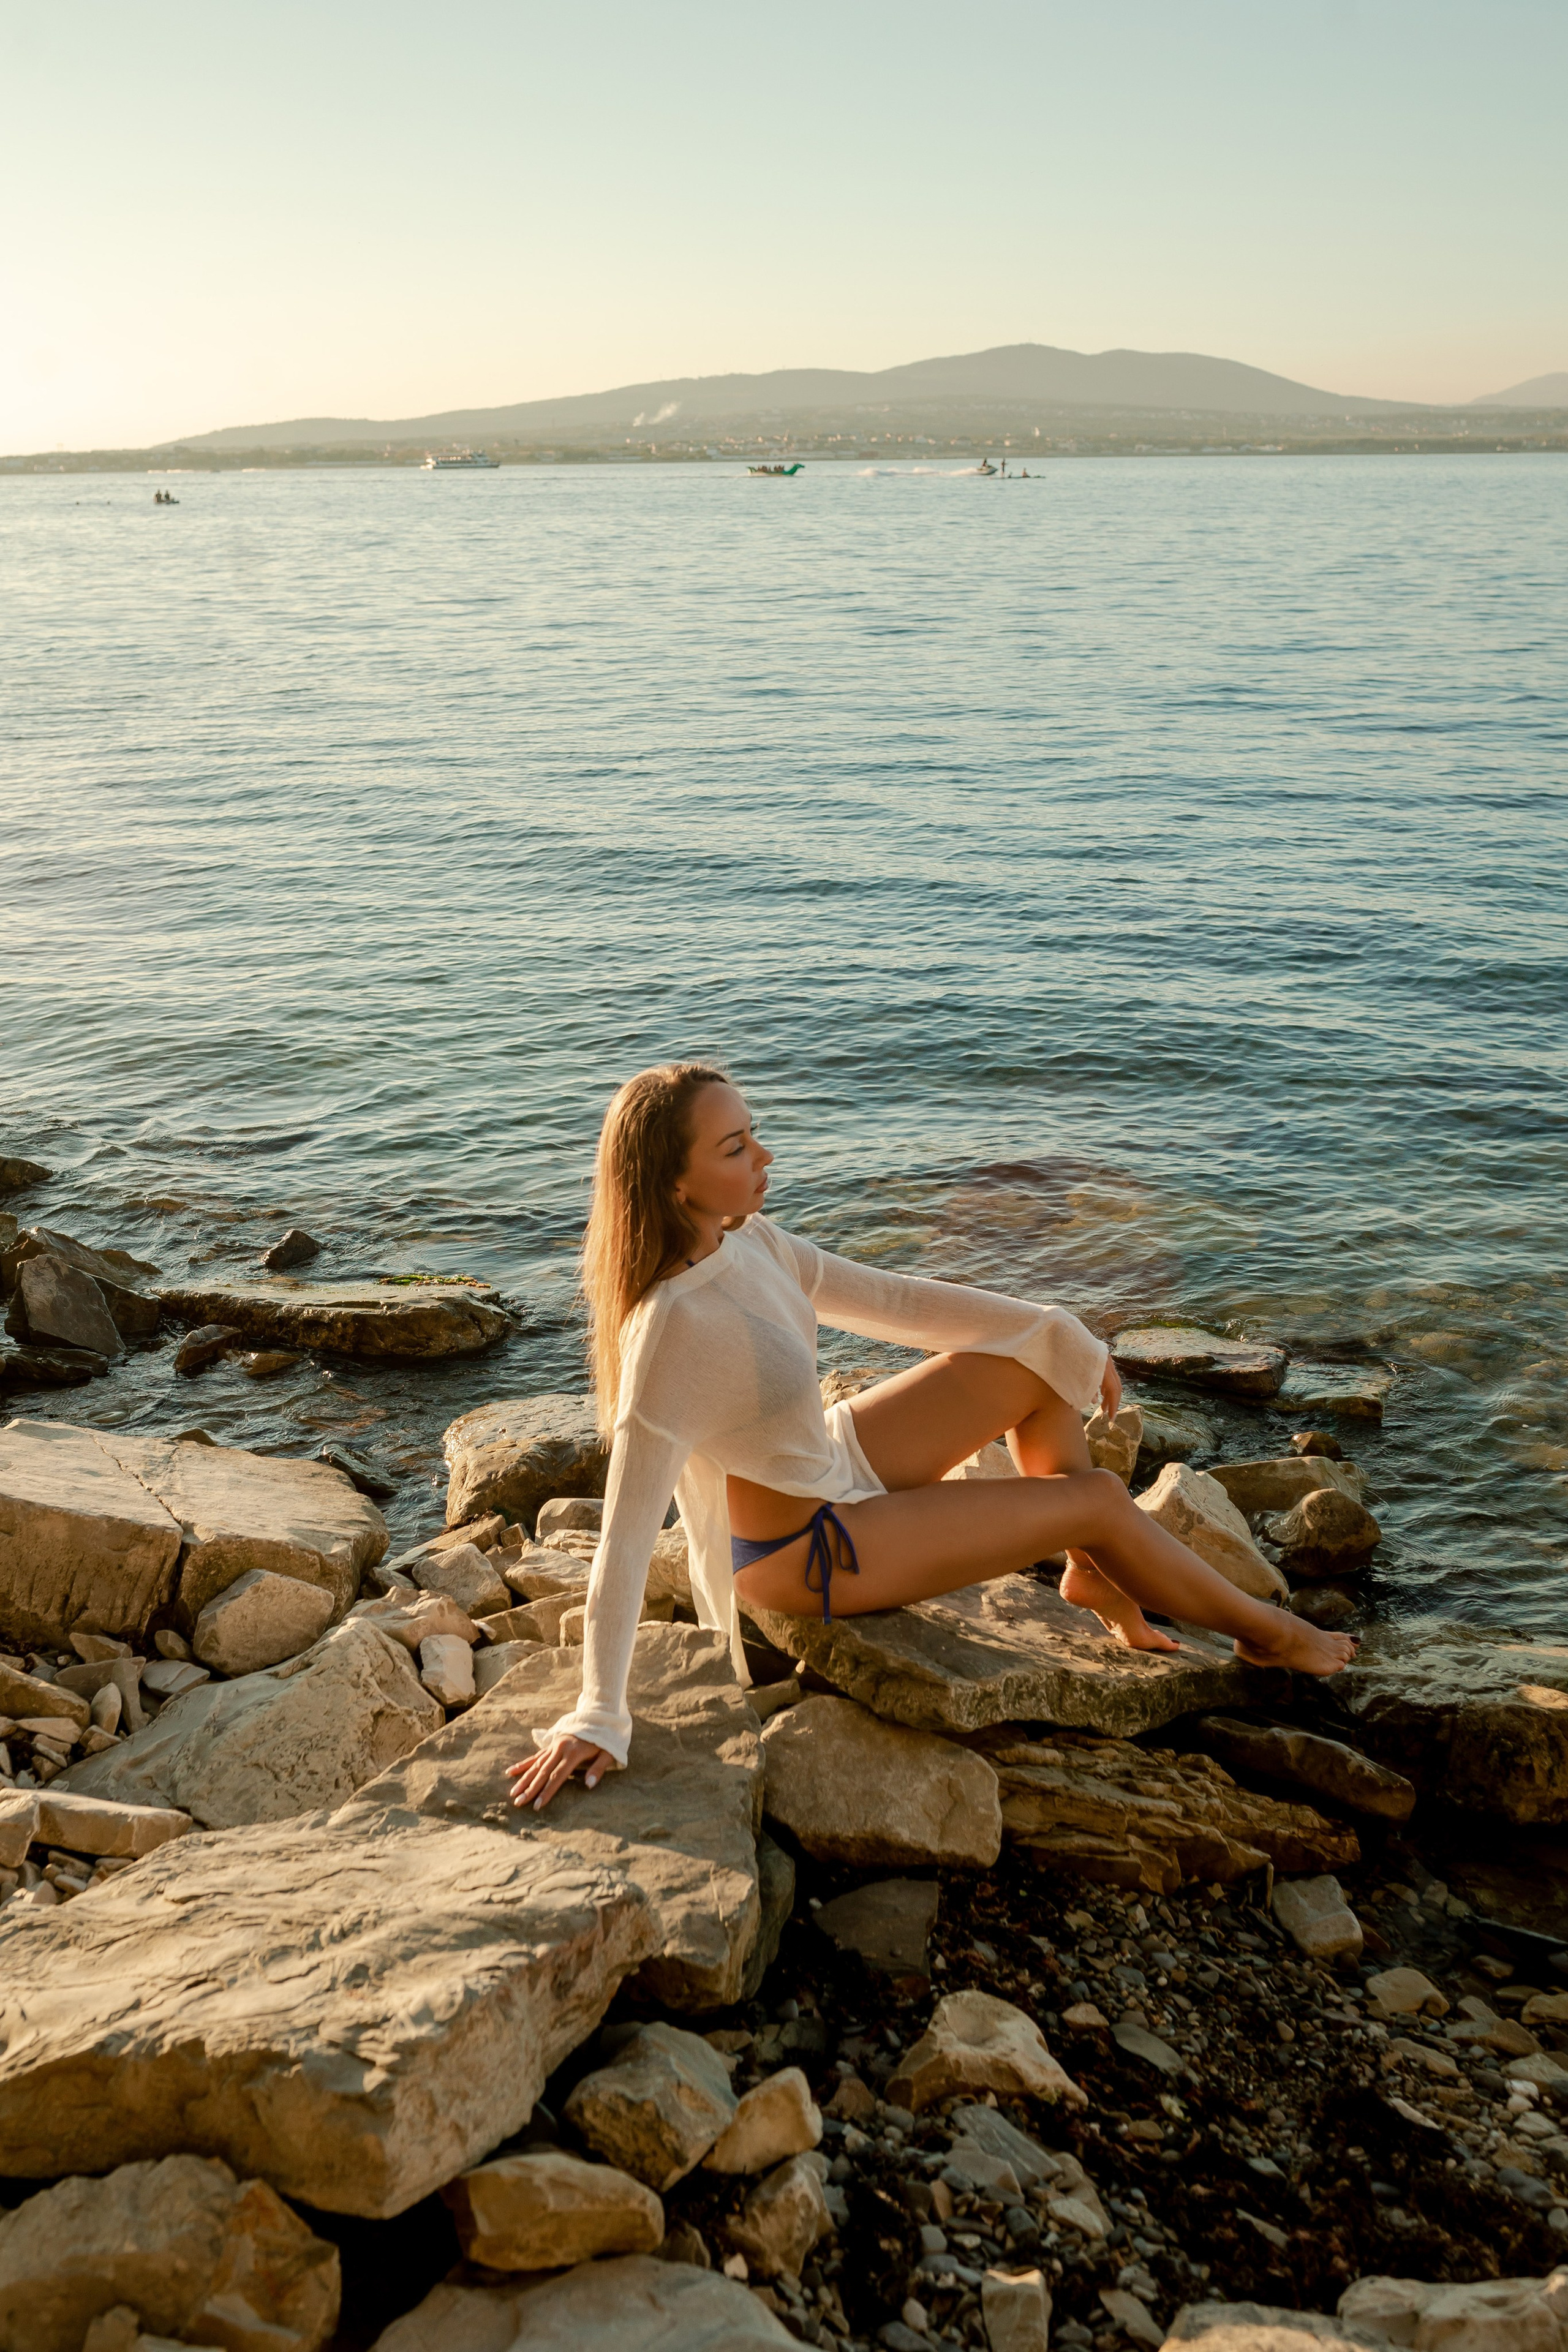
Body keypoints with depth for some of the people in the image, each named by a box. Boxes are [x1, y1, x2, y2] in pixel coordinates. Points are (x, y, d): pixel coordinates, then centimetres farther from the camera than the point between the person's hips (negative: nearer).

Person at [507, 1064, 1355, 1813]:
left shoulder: (746, 1242, -9)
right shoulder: (668, 1331, -35)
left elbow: (890, 1300, 2)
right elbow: (626, 1534, -34)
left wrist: (1056, 1333, 6)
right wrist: (598, 1719, -31)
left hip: (832, 1463, 9)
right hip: (807, 1552, -8)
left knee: (1042, 1360, 8)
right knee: (1100, 1499, -3)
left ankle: (1095, 1577, 20)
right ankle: (1269, 1633, 21)